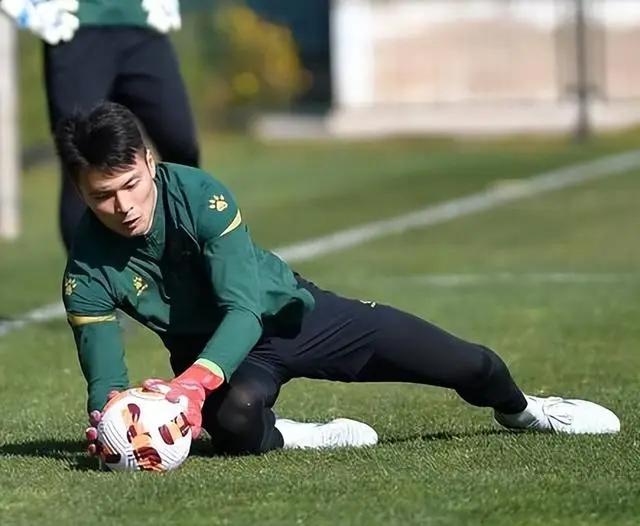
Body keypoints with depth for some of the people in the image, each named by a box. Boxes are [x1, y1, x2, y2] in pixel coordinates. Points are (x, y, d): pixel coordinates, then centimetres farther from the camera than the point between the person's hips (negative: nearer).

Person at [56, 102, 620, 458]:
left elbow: (244, 307, -35)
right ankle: (298, 437, -5)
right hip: (212, 353, 0)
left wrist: (194, 380, -54)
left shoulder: (201, 196, -29)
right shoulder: (88, 273, -23)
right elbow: (105, 380, -20)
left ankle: (519, 409, 36)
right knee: (232, 422, -40)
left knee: (464, 363, 0)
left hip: (288, 311, 0)